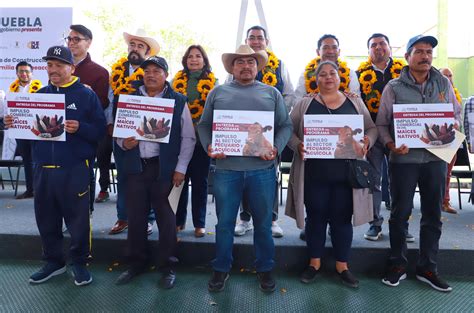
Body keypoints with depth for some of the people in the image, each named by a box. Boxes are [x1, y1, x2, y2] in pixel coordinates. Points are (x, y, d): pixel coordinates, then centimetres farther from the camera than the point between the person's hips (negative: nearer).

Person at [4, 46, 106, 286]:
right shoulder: (39, 95, 14)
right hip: (42, 169, 5)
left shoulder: (86, 94, -2)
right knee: (46, 220, 13)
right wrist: (14, 124, -3)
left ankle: (79, 263, 22)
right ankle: (53, 261, 32)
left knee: (78, 220, 3)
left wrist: (80, 128, -25)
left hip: (74, 169, -5)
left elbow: (100, 130, -8)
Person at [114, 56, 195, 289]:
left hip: (164, 168, -3)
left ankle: (168, 267, 19)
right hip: (136, 166, 3)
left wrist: (181, 168, -6)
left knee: (166, 218, 4)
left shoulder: (178, 101, 2)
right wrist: (123, 143, -7)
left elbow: (188, 137, 0)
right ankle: (137, 263, 28)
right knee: (135, 217, 10)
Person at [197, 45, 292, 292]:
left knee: (263, 223, 11)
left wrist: (276, 148, -11)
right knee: (224, 223, 9)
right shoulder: (217, 92, 11)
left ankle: (265, 269, 29)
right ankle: (221, 269, 27)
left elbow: (285, 126, 7)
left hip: (262, 169, 0)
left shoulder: (272, 93, 11)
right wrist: (209, 146, -8)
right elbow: (204, 124, 10)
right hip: (226, 169, 0)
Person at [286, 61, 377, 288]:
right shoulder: (305, 103, 5)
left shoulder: (355, 102, 10)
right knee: (316, 217, 9)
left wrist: (367, 142, -9)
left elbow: (371, 128, 12)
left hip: (345, 173, 1)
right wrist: (297, 145, -16)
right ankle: (314, 262, 26)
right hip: (314, 173, -1)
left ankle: (342, 266, 25)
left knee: (342, 218, 9)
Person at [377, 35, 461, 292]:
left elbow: (456, 114, 15)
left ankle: (427, 268, 26)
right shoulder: (394, 87, -1)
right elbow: (381, 124, -1)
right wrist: (391, 145, -17)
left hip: (436, 157, 4)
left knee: (433, 215, 10)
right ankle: (397, 266, 21)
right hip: (404, 158, -3)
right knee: (400, 213, 5)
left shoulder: (443, 83, 8)